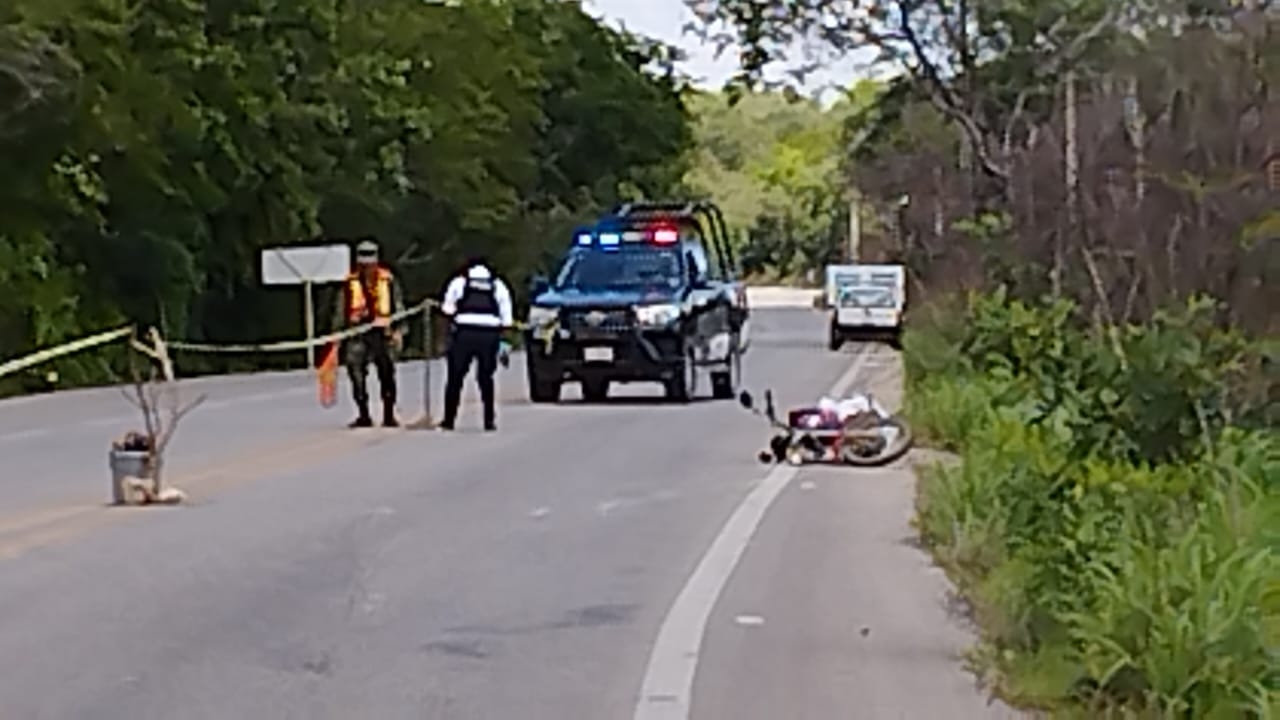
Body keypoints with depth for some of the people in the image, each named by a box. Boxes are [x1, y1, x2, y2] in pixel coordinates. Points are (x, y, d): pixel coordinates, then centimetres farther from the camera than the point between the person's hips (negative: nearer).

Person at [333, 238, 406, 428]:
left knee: (387, 375, 3)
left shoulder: (388, 279, 3)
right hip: (358, 335, 1)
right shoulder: (351, 282, 7)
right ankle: (363, 415, 3)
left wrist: (398, 330, -5)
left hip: (383, 333, -1)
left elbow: (398, 306, 4)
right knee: (356, 373, -5)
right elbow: (341, 311, 11)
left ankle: (389, 415, 13)